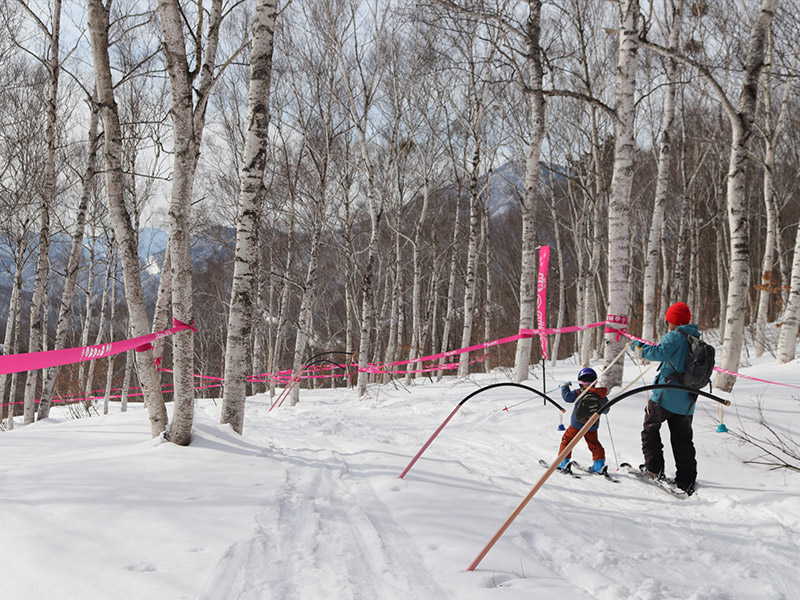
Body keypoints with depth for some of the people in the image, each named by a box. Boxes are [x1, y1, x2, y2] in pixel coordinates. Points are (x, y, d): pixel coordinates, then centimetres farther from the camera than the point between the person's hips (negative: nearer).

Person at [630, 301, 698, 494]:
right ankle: (686, 481, 11)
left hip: (666, 395, -7)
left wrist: (639, 347, -12)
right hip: (687, 401, 7)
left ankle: (654, 469, 4)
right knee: (683, 440, 13)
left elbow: (660, 353, -25)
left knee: (650, 428, 9)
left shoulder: (675, 336, -10)